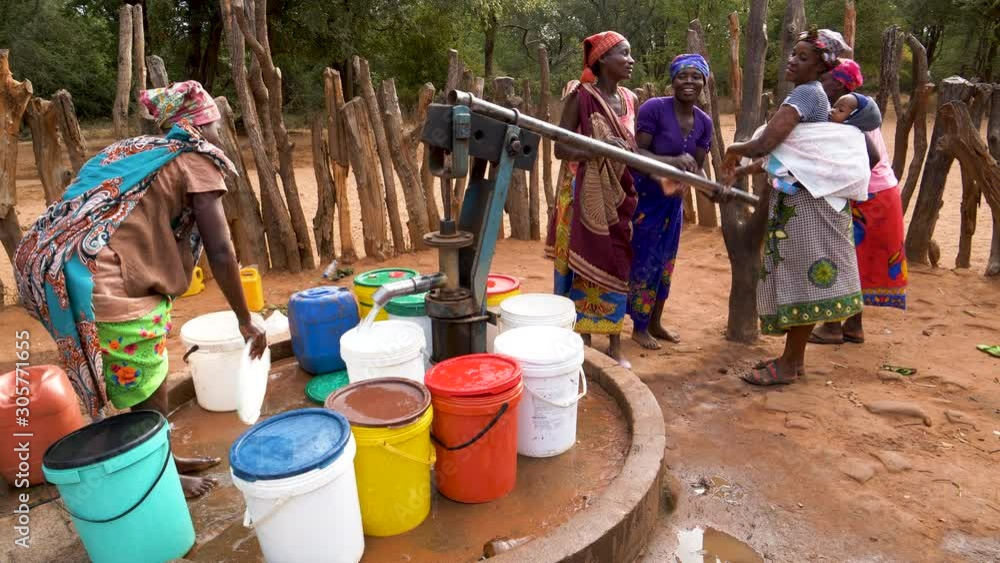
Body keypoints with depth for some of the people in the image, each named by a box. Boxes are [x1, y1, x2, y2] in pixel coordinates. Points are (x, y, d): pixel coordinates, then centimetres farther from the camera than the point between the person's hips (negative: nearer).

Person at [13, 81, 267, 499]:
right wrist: (246, 321, 1)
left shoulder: (136, 151, 22)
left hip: (62, 274, 9)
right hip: (108, 288, -9)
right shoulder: (197, 160, -2)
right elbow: (221, 254, -9)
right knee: (147, 389, 12)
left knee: (145, 381, 23)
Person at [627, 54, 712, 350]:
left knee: (665, 262, 14)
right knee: (644, 263, 1)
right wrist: (673, 161, -34)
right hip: (644, 197, -6)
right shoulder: (654, 108, -17)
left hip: (673, 199, 7)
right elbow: (637, 152, -21)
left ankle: (655, 322, 31)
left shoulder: (704, 122, 2)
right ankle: (639, 327, 18)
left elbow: (698, 167, 4)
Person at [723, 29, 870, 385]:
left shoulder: (805, 93, -12)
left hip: (804, 198, -10)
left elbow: (765, 144, -23)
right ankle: (793, 357, 23)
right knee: (795, 277, 13)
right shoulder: (812, 94, 18)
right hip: (796, 195, 10)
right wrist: (743, 167, 16)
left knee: (801, 278, -3)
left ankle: (789, 365, 7)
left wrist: (735, 150, -4)